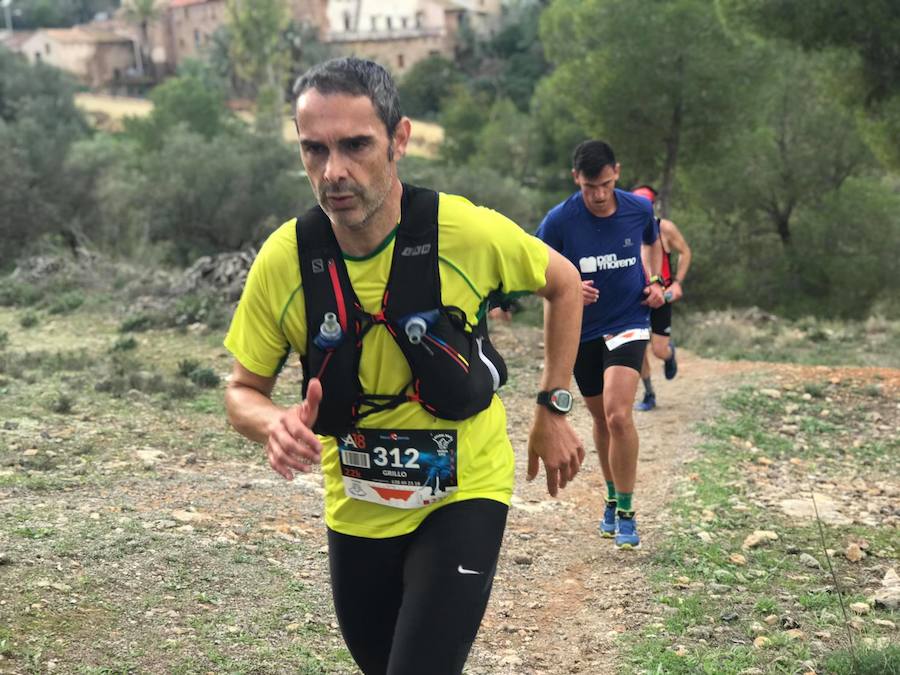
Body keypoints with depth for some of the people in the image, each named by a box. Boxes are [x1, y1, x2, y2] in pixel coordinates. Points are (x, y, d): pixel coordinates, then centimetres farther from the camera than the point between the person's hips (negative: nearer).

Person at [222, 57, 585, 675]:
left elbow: (563, 283, -1)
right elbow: (243, 390, -4)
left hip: (465, 492, -3)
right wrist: (275, 425, -28)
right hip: (357, 506, 3)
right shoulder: (284, 259, -18)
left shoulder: (468, 231, -22)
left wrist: (554, 413, -1)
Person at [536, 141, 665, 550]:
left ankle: (626, 512, -7)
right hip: (582, 331, 1)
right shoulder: (559, 220, -14)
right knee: (600, 417, 15)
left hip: (629, 322, -1)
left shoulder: (639, 209, -8)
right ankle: (612, 499, 37)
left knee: (618, 415, -19)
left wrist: (656, 280, 1)